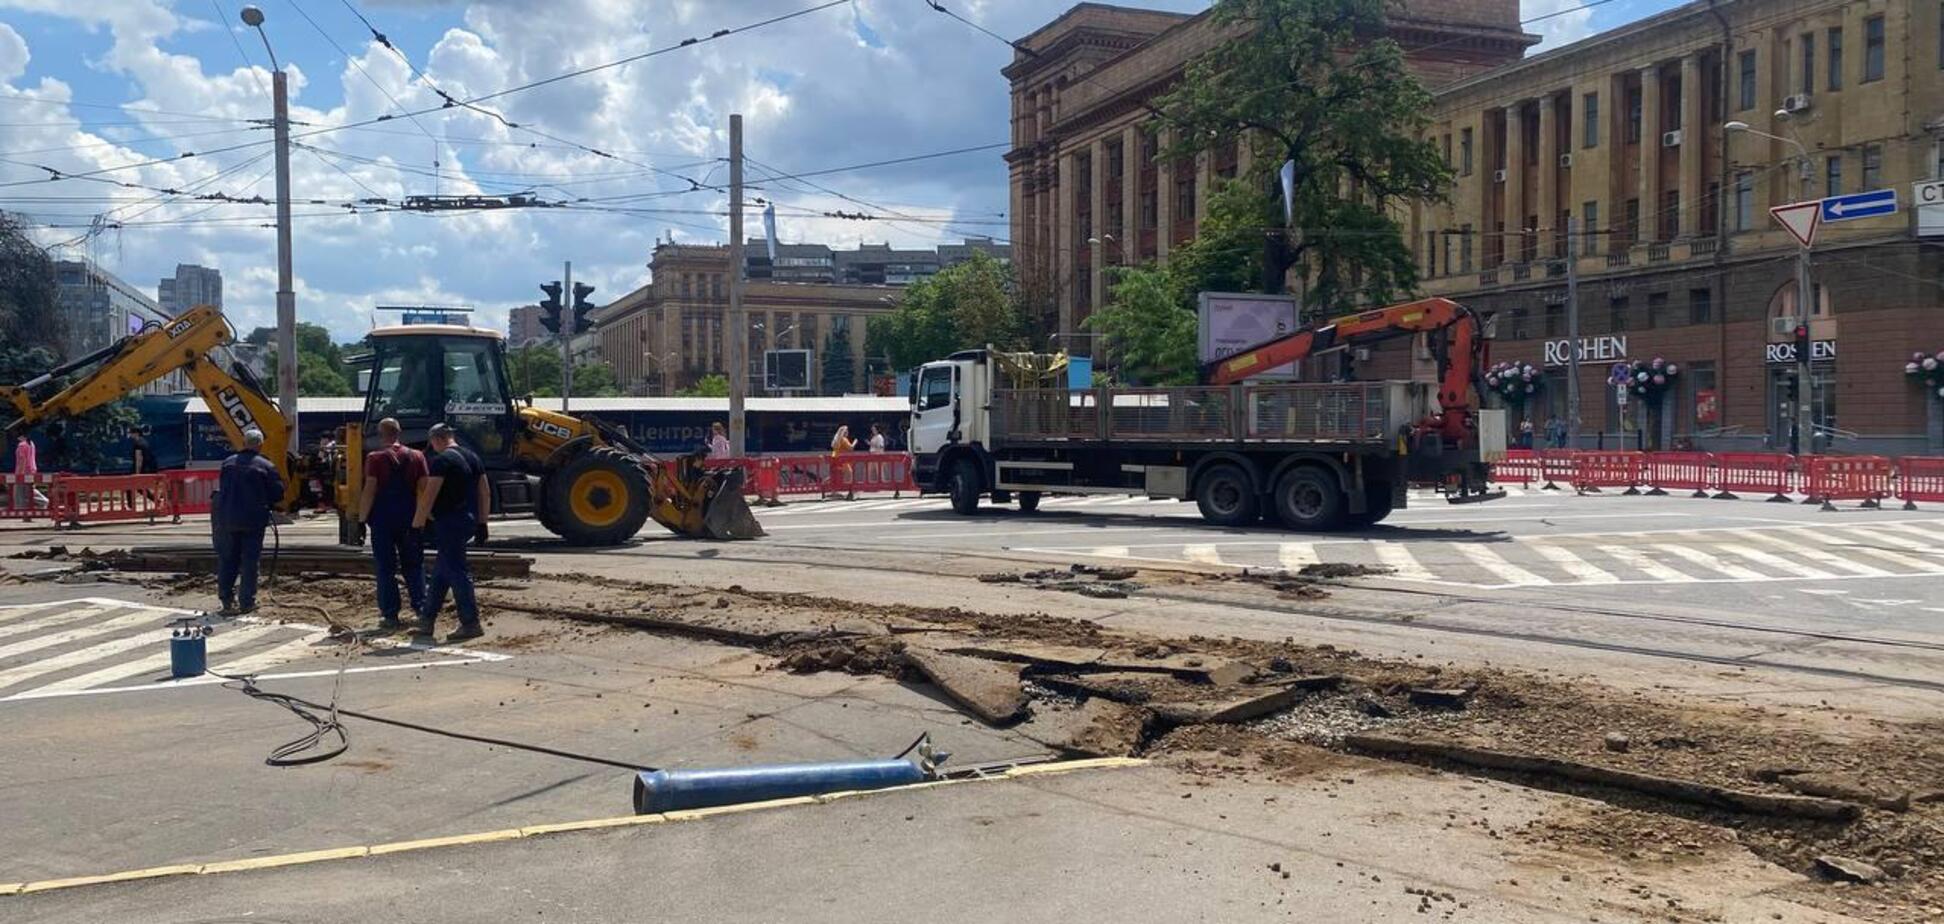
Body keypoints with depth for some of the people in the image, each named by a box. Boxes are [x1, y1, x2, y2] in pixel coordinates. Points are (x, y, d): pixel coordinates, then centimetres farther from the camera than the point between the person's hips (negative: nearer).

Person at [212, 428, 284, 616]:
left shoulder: (228, 463, 5)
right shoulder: (266, 467, -7)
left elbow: (221, 488, 13)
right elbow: (278, 494, -4)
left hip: (226, 518, 3)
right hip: (253, 520, -3)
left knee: (227, 560, 12)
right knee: (249, 561, 2)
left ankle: (227, 599, 12)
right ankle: (247, 602, 3)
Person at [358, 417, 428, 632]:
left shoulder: (375, 458, -7)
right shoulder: (417, 456, 3)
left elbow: (369, 491, -12)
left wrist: (362, 519, -7)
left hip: (383, 518, -3)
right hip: (410, 518, 3)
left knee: (385, 568, 3)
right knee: (414, 566, 13)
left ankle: (390, 616, 3)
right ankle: (422, 609, 9)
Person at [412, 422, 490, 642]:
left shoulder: (441, 460, -12)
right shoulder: (473, 457, 13)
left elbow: (429, 496, -17)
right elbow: (485, 493, 15)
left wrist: (417, 524, -12)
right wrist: (482, 523, 19)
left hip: (449, 522, -9)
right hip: (469, 521, 9)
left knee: (456, 572, -6)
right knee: (439, 572, 15)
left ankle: (470, 623, -7)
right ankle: (426, 620, 21)